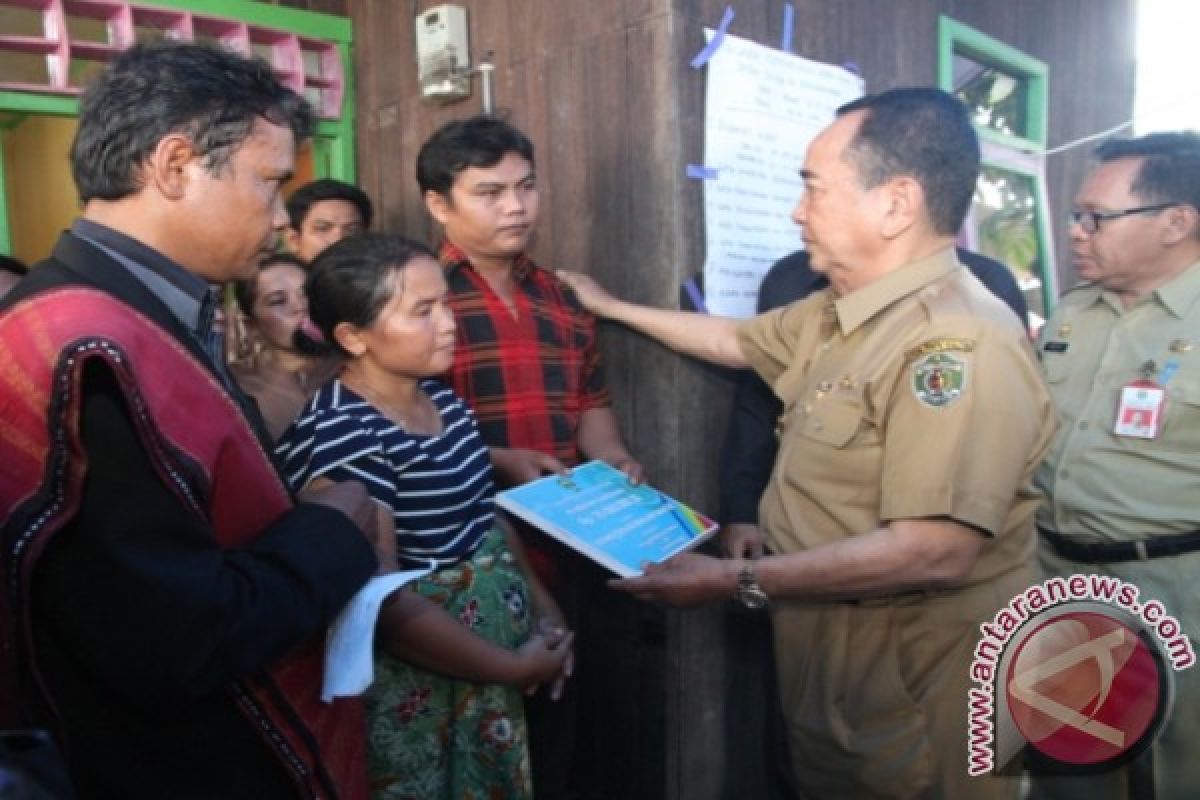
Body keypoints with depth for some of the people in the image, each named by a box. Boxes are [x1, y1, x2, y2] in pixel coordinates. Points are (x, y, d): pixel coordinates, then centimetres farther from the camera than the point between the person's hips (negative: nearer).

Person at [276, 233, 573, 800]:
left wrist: (540, 603, 6)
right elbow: (382, 604, -26)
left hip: (494, 647, 8)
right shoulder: (340, 437, -24)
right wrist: (511, 667, -17)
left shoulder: (440, 397, 2)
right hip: (415, 693, -8)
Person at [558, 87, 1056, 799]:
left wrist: (738, 581, -27)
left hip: (912, 688, -8)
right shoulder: (834, 314, 5)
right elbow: (732, 340, 21)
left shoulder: (962, 344, -26)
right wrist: (611, 307, 26)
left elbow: (936, 551, -32)